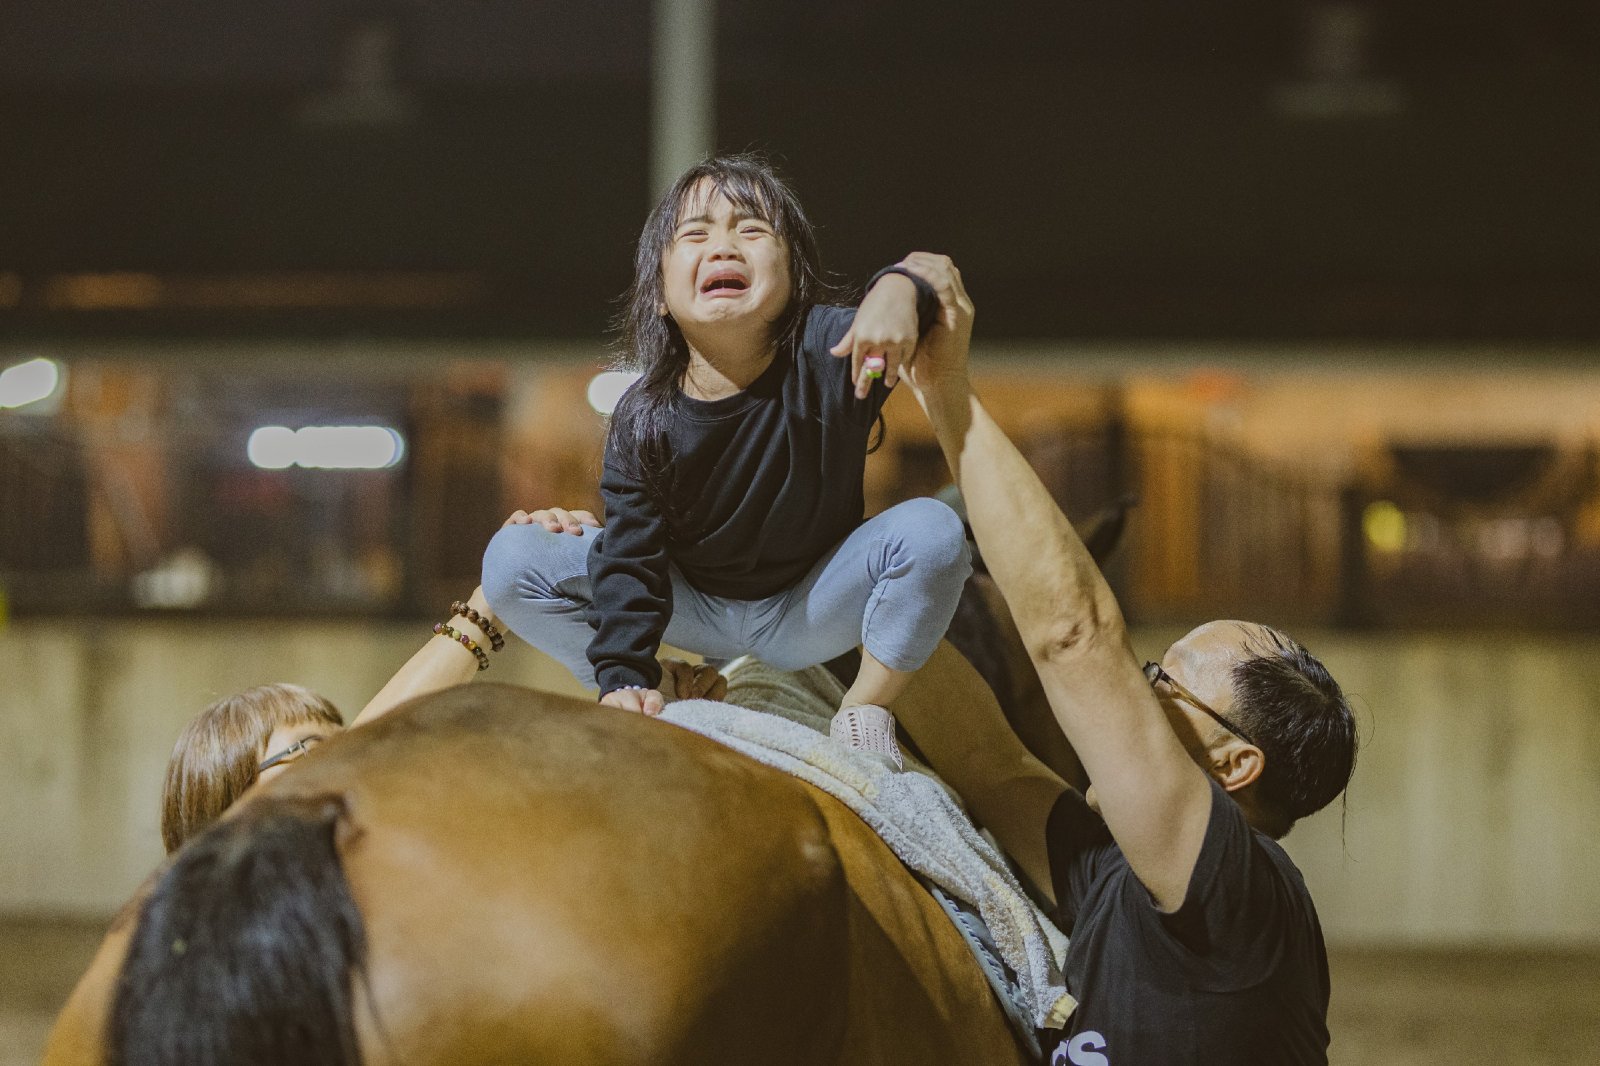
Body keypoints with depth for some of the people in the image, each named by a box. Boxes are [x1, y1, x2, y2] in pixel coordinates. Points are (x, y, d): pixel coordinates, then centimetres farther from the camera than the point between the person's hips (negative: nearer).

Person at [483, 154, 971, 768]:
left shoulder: (827, 351, -23)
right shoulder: (643, 420, -19)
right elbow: (630, 556, -15)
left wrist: (898, 289, -54)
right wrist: (624, 676, -27)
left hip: (812, 610, -1)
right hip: (696, 608, 1)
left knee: (932, 532, -30)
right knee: (512, 561, -16)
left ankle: (864, 714, -10)